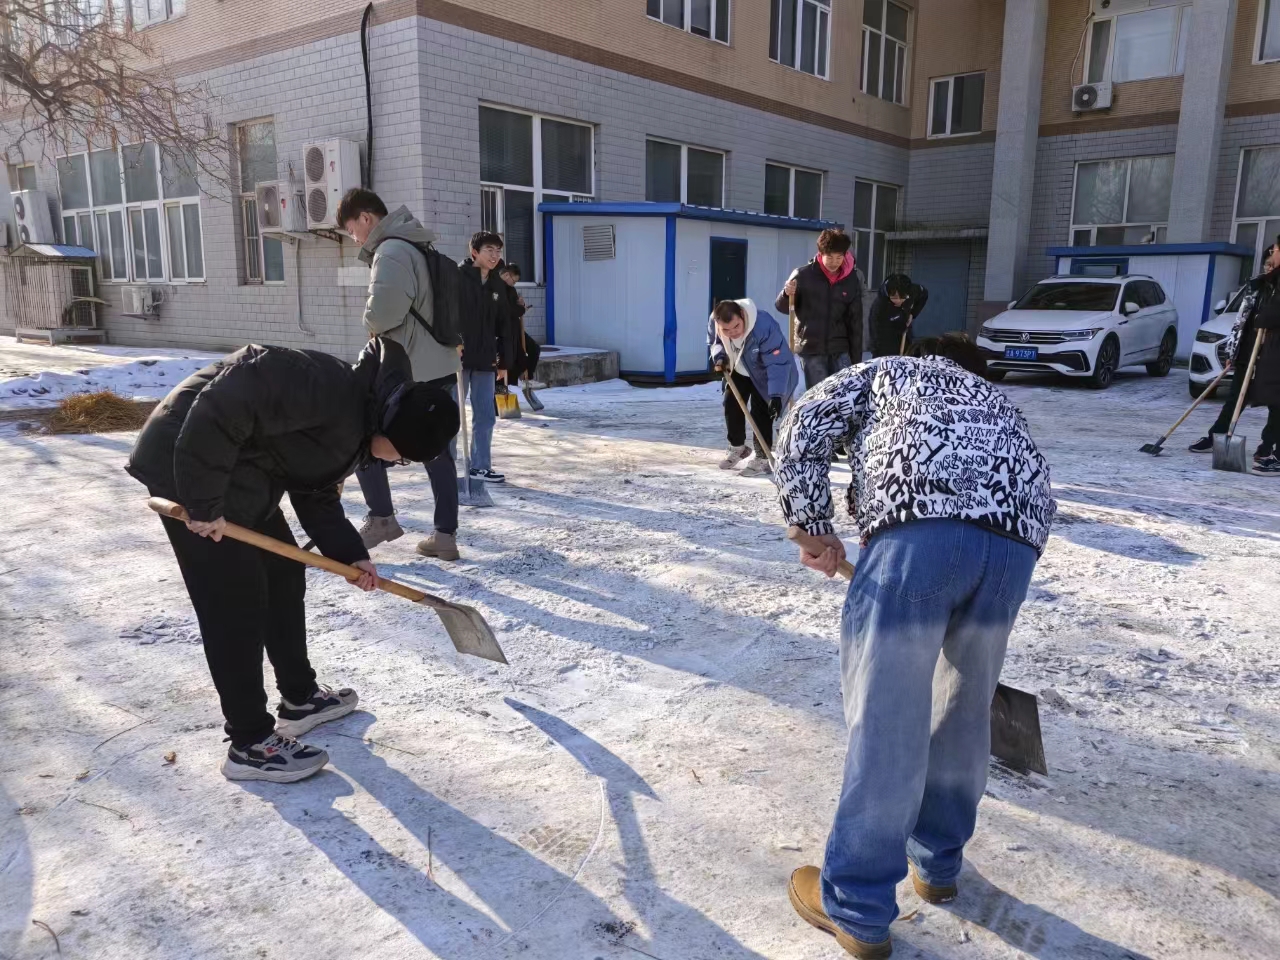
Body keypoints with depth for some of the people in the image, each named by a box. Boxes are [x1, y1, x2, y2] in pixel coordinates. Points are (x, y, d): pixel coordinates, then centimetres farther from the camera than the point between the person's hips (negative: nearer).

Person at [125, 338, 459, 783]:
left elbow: (317, 496, 13)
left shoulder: (355, 429, 5)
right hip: (190, 468, -10)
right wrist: (203, 503, -28)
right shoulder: (332, 389, -26)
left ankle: (300, 698, 33)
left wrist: (350, 554, 3)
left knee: (284, 576, 17)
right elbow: (229, 403, -33)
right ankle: (250, 744, 6)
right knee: (235, 605, -6)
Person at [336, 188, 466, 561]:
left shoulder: (391, 251, -14)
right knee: (438, 451, 9)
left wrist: (369, 322, -3)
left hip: (406, 373, -9)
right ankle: (445, 535, 11)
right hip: (441, 368, 9)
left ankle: (381, 518, 12)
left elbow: (382, 313, -25)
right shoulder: (420, 248, 16)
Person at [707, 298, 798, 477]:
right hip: (738, 370, 6)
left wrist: (776, 394, -51)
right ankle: (737, 447, 30)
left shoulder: (764, 326, -42)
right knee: (731, 405, 8)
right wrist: (719, 356, -22)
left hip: (764, 374, -6)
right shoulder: (714, 322, -25)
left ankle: (762, 458, -4)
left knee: (760, 411, -15)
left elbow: (778, 362, -42)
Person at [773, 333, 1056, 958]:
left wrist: (814, 530, 20)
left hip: (919, 523, -5)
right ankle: (937, 864, 41)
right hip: (1017, 536, 5)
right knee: (962, 708, 22)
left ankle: (856, 909, 18)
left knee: (887, 718, 4)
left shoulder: (883, 372, 33)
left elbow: (802, 432, 16)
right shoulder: (996, 402, 43)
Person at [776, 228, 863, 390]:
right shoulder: (803, 275, -7)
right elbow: (783, 307, 1)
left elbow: (855, 321, 6)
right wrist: (787, 294, -23)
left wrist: (856, 358, 5)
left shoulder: (851, 280, 1)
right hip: (810, 348, -2)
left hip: (839, 350, 3)